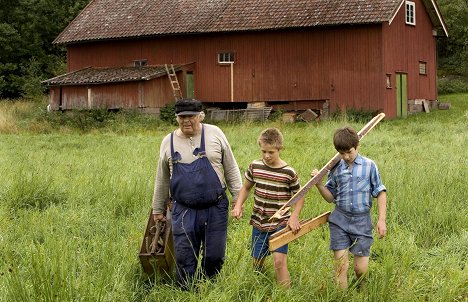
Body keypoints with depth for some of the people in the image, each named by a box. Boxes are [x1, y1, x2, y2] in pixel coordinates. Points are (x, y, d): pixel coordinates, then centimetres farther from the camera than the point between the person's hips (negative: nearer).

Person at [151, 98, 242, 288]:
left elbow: (231, 170, 4)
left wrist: (238, 199, 1)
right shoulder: (168, 142, 4)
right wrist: (158, 209, 18)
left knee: (215, 256, 5)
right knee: (184, 259, 2)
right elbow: (162, 180, 14)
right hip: (183, 212, 1)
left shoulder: (214, 134, -1)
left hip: (216, 209, -1)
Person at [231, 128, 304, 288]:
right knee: (257, 263, 12)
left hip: (280, 224, -4)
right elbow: (246, 187, 12)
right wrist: (238, 205, -4)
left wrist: (294, 216, -13)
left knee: (279, 260, -16)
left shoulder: (288, 172, -11)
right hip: (259, 223, 4)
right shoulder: (255, 166, -3)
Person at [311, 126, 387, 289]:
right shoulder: (336, 168, 5)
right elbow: (331, 197, 12)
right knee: (341, 266, -6)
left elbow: (380, 193, 2)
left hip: (362, 221, -1)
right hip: (340, 220, 1)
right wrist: (319, 184, -5)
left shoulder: (369, 166, -2)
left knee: (361, 269, 2)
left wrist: (382, 220, -4)